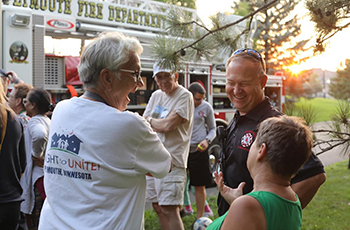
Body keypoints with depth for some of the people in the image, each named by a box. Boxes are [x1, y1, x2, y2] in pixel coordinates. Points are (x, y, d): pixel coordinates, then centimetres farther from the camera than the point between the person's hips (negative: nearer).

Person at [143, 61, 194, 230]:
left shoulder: (185, 96, -9)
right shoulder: (156, 95, 15)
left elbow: (168, 125, -18)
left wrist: (150, 121, 1)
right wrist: (160, 124, -8)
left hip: (172, 160, -8)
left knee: (169, 209, -9)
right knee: (157, 207, 13)